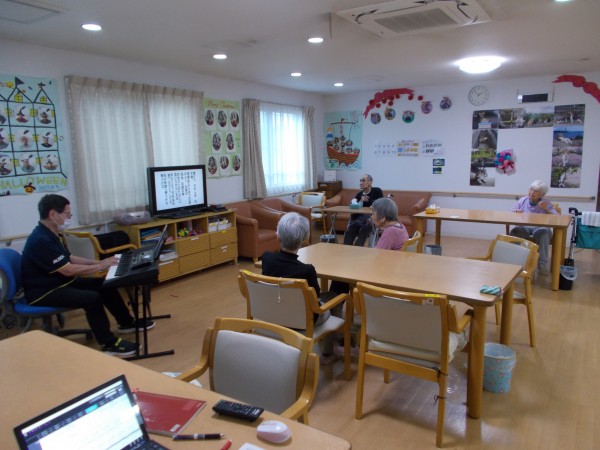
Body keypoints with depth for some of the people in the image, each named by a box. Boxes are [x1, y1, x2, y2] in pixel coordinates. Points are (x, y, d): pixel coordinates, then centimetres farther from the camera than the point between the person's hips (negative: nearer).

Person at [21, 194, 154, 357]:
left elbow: (69, 258, 18)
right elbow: (68, 270, -27)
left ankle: (126, 322, 19)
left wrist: (98, 262, 7)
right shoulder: (41, 240, -26)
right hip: (44, 291, -10)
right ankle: (109, 344, -17)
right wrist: (100, 266, -17)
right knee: (92, 298, -28)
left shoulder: (51, 234, 9)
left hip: (60, 282, 10)